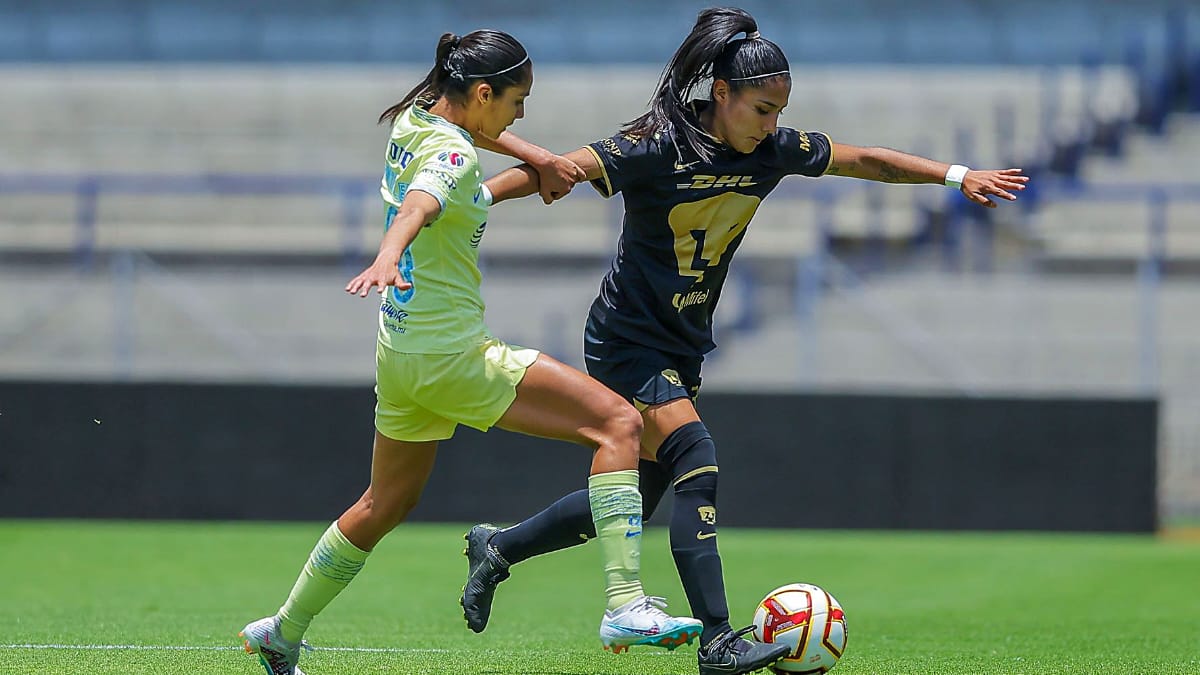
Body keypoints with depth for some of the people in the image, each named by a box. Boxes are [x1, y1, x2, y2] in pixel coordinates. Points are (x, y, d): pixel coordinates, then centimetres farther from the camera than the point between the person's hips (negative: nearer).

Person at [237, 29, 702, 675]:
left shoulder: (412, 119, 9)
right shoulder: (451, 155, -18)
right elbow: (417, 209, -40)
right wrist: (386, 258, -59)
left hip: (399, 350, 10)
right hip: (453, 354, -10)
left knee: (386, 504, 26)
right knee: (618, 423, -13)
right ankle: (625, 607, -23)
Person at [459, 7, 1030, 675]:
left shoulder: (773, 150, -2)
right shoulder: (659, 147, -21)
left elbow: (866, 161, 9)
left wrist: (956, 175, 8)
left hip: (684, 347, 8)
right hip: (628, 339, -8)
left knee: (633, 502, 12)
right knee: (697, 466, -21)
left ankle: (497, 548, 31)